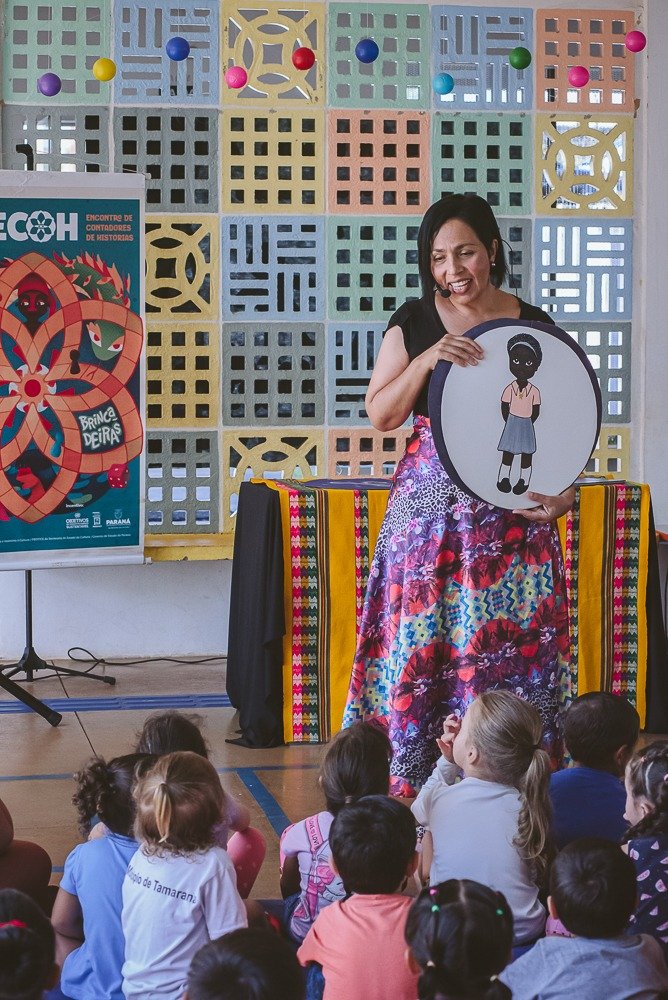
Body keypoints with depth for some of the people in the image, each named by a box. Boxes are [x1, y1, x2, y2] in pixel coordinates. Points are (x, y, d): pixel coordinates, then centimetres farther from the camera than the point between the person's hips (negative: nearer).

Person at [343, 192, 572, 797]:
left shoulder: (534, 327, 4)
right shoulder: (415, 324, 4)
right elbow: (381, 415, 0)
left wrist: (566, 491, -9)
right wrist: (427, 359, -15)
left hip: (514, 512, 0)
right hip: (431, 509, 0)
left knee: (515, 644, 0)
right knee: (423, 640, -1)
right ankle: (412, 780, 8)